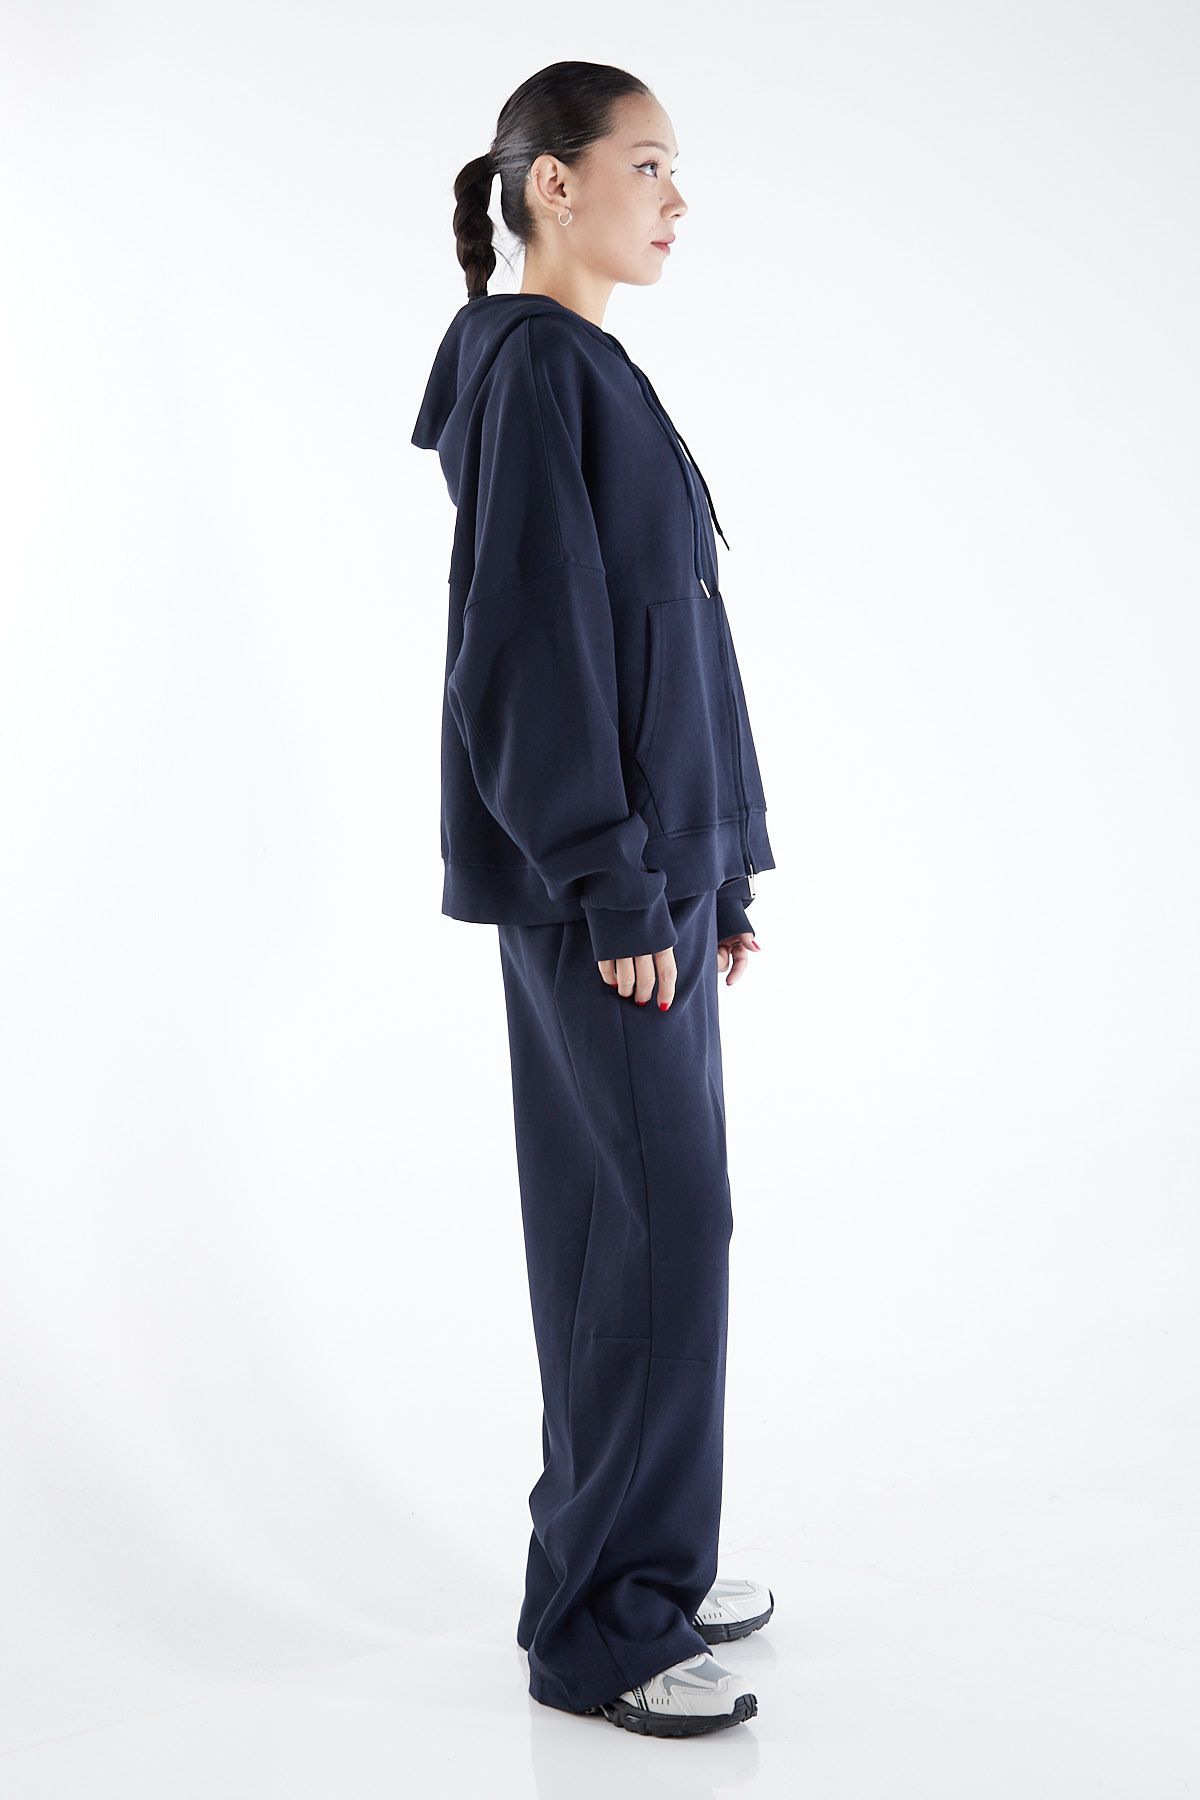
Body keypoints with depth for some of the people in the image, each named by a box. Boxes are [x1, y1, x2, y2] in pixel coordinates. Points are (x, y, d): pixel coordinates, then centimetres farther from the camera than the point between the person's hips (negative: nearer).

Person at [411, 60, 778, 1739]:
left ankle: (640, 1562, 25)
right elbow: (526, 646, -18)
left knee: (635, 1213, 13)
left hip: (650, 860, 10)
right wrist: (615, 885, -19)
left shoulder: (598, 377, 18)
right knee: (660, 1220, -6)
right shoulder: (529, 365, -11)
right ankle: (598, 1627, 6)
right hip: (597, 880, -10)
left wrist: (714, 864, 17)